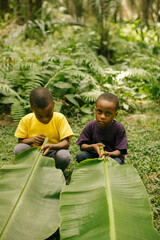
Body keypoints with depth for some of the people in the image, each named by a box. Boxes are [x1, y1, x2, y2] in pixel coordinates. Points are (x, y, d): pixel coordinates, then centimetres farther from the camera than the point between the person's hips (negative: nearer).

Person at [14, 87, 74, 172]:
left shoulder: (59, 118, -12)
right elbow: (20, 141, 1)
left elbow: (66, 143, -16)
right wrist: (32, 139, -22)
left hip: (53, 153, -2)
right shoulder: (26, 120, -6)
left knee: (64, 156, -35)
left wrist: (52, 146, -37)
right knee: (18, 148, -28)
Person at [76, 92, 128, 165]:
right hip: (94, 155, 3)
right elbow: (82, 146, -5)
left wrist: (110, 154, -37)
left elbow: (120, 151, -15)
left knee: (117, 162, -35)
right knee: (80, 155, -25)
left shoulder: (119, 128, -15)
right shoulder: (90, 126, -8)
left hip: (113, 156, -2)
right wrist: (92, 146, -27)